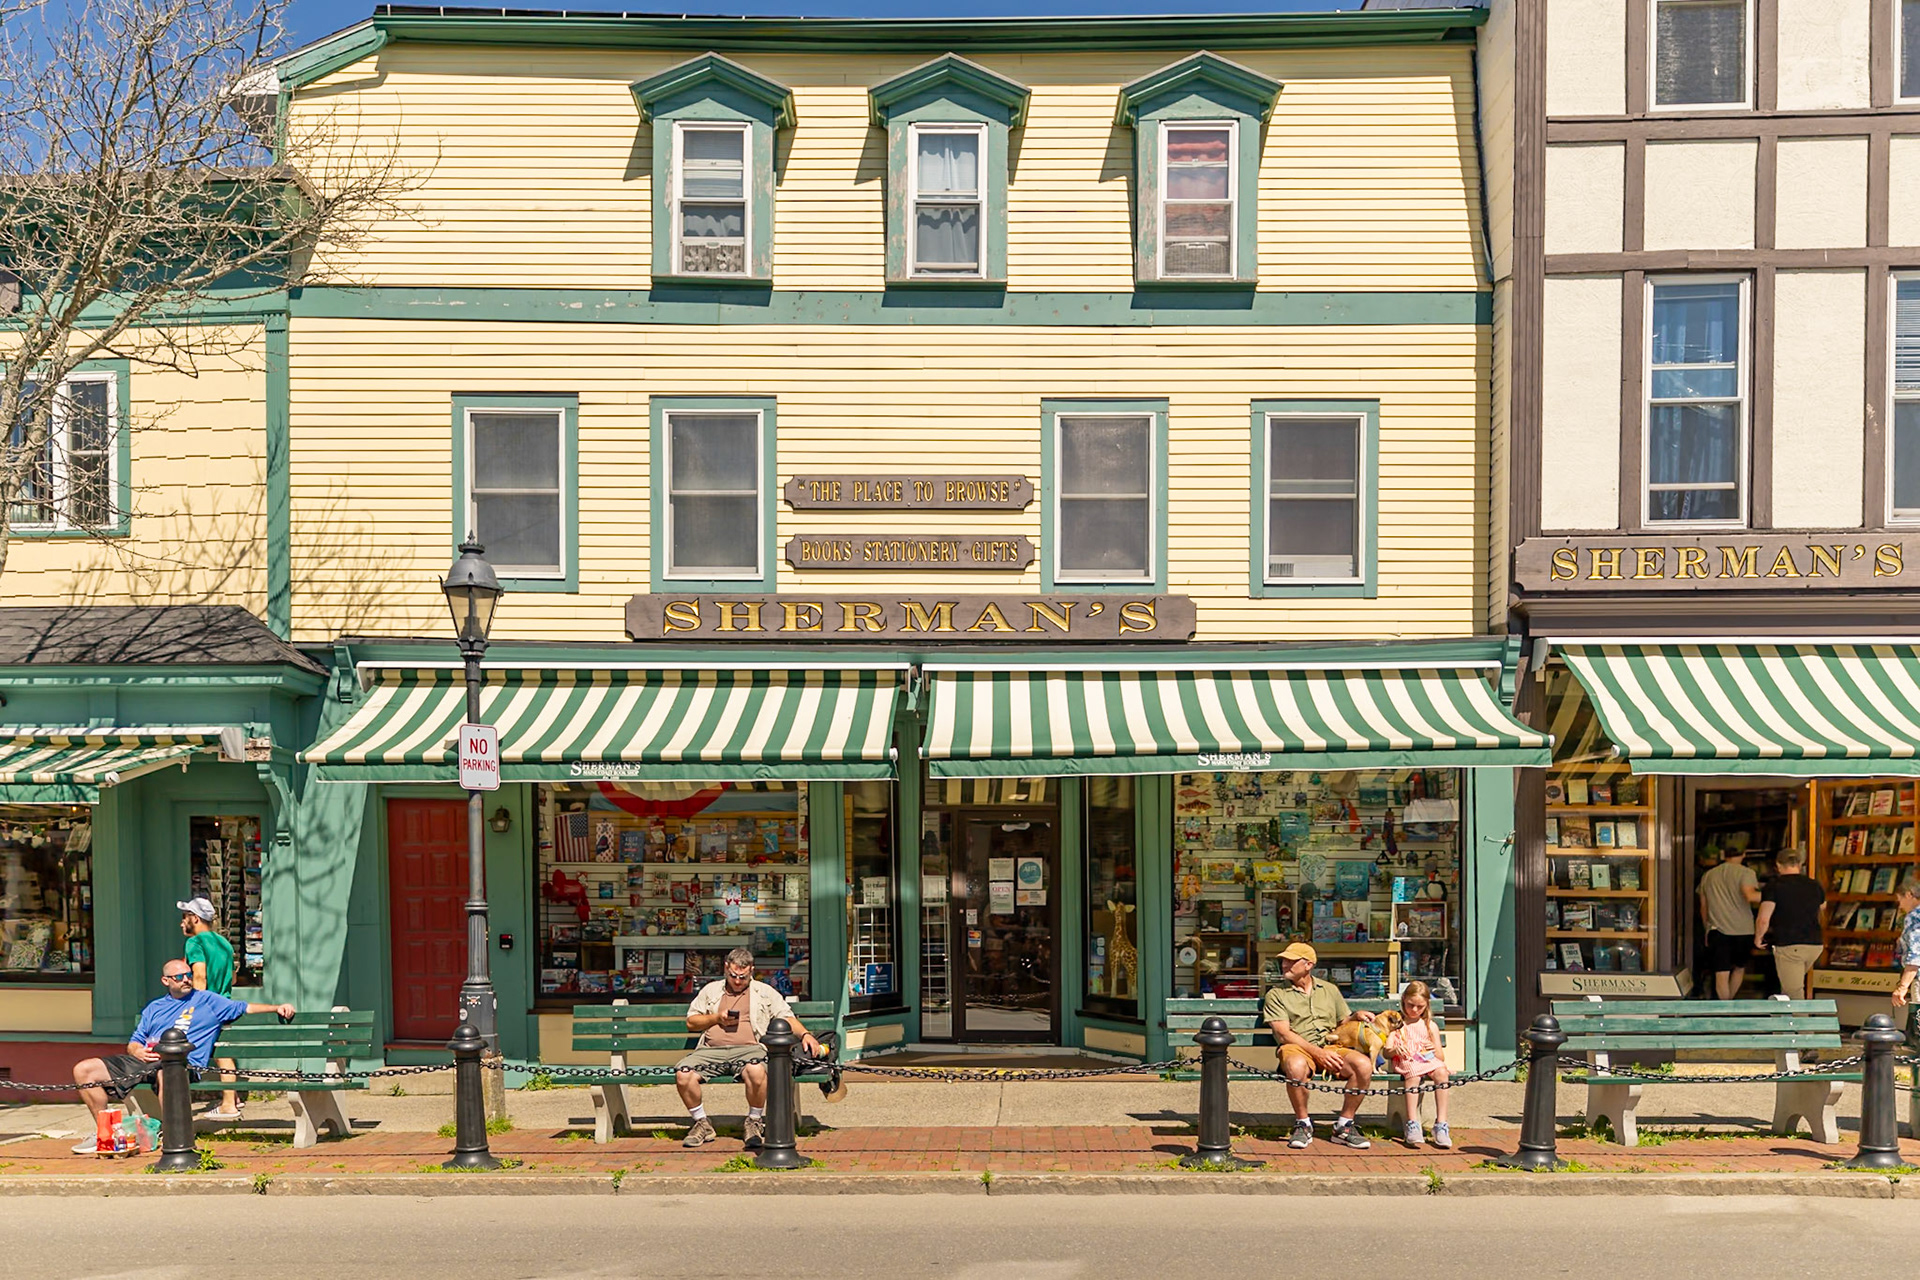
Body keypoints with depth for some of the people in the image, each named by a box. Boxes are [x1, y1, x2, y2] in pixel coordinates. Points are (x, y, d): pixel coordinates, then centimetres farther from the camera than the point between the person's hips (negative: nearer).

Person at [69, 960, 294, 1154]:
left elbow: (245, 1007, 12)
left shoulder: (207, 1001, 17)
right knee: (83, 1070, -2)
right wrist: (138, 1051, 3)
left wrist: (276, 1007, -4)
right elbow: (133, 1042, 28)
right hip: (144, 1061, 6)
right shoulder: (154, 1008, 30)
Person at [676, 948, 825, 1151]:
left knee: (756, 1071, -39)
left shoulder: (765, 993, 19)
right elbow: (691, 1022, 21)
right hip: (711, 1049, 2)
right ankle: (702, 1124, -4)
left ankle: (754, 1123, -13)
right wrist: (716, 1018, 4)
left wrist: (805, 1035, -8)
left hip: (749, 1048, -2)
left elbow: (787, 1018, 10)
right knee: (683, 1073, -26)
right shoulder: (711, 990, 24)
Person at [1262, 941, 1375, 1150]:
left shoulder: (1329, 990, 20)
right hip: (1297, 1048, -3)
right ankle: (1303, 1125, -17)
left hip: (1330, 1048, 4)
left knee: (1364, 1064, -26)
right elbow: (1284, 1034, -5)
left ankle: (1344, 1126, -10)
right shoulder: (1276, 995, 7)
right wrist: (1318, 1052, -16)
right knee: (1296, 1065, -40)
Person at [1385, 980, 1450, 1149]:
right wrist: (1395, 1050, -22)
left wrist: (1434, 1050, -11)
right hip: (1405, 1061, -2)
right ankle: (1412, 1124, -43)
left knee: (1441, 1072, -32)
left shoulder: (1430, 1026, 16)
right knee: (1413, 1073, -38)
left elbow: (1440, 1057, 13)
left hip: (1428, 1060, 2)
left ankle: (1441, 1124, -35)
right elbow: (1386, 1052, 2)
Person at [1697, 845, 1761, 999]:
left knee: (1721, 974, -3)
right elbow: (1750, 895, -21)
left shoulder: (1708, 876, 12)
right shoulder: (1746, 872, -2)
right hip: (1742, 929, -1)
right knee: (1739, 968, 21)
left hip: (1717, 930, 1)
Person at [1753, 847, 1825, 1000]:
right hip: (1815, 945, 6)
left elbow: (1763, 919, -16)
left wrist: (1758, 938, 2)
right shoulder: (1814, 885, 6)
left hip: (1788, 946, -6)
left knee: (1795, 993, -1)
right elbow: (1823, 907, 28)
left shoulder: (1774, 886, -9)